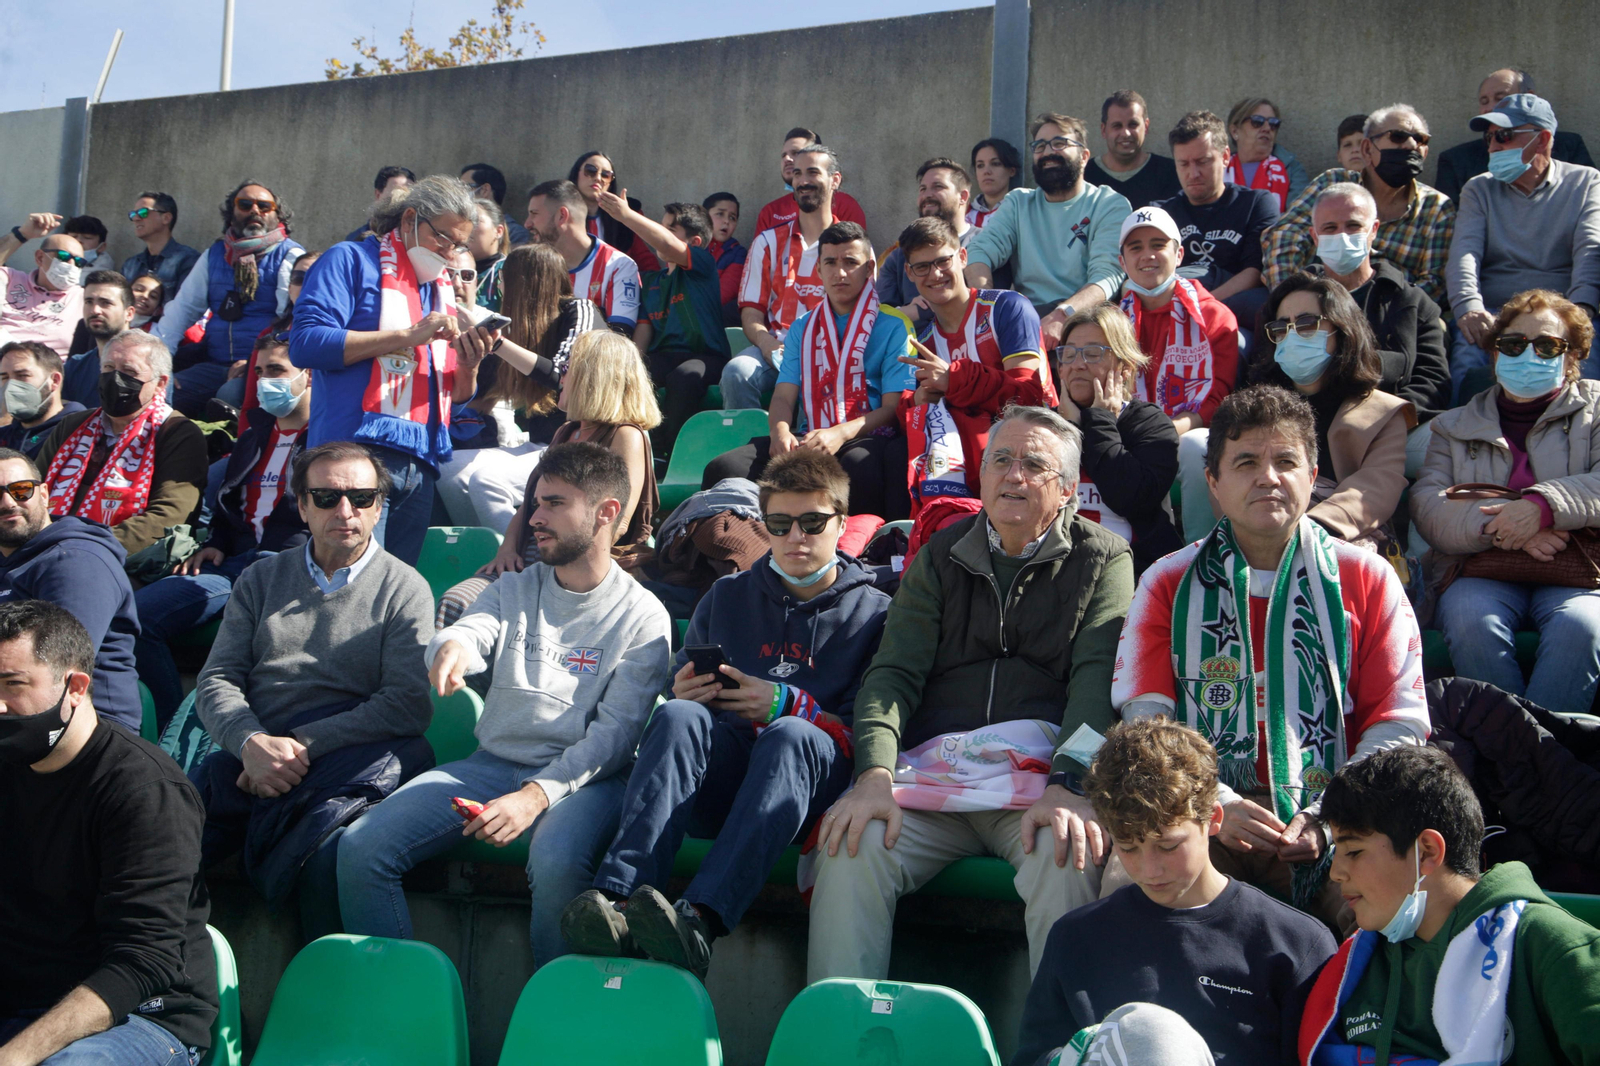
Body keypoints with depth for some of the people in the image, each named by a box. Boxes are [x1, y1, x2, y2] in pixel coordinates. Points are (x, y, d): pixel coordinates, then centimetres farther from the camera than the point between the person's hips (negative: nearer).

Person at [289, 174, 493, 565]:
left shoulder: (442, 289, 23)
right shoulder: (353, 261, 4)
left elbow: (458, 395, 24)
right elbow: (305, 343, -12)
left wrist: (469, 366, 0)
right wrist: (409, 335, -12)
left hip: (420, 465, 7)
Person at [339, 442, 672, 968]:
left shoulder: (643, 617, 1)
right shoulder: (513, 590, 17)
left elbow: (615, 732, -8)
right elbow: (470, 633, -3)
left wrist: (536, 795, -22)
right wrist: (450, 647, -31)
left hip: (581, 777, -5)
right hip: (491, 763, 5)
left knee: (557, 863, -38)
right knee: (360, 847, -15)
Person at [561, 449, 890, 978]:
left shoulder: (874, 612, 14)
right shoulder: (727, 597, 24)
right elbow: (680, 695, 24)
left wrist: (788, 705, -10)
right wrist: (685, 694, 0)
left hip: (805, 783, -2)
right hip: (717, 786, 3)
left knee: (791, 735, -36)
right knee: (679, 716, -29)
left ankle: (700, 919, -56)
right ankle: (615, 900, -50)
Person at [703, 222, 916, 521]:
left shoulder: (893, 326, 7)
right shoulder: (802, 328, 22)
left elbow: (894, 407, -1)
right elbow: (783, 397, 14)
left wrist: (841, 434, -19)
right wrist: (780, 431, -11)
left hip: (866, 438, -4)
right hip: (806, 440, 4)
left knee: (859, 465, -43)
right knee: (723, 468, -24)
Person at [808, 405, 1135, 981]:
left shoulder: (1102, 560, 11)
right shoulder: (940, 557, 18)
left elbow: (1098, 681, -4)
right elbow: (893, 672, 6)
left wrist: (1068, 787, -23)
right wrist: (876, 775, -14)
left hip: (1039, 771, -2)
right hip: (931, 765, 2)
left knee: (1069, 855, -34)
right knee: (850, 843, -25)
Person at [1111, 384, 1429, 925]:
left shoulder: (1366, 578, 12)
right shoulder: (1168, 584, 13)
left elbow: (1398, 723, 6)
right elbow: (1146, 720, 4)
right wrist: (1215, 805, -14)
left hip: (1331, 824, 0)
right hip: (1206, 818, 0)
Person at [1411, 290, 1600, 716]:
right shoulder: (1455, 426, 22)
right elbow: (1428, 508, 3)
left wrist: (1542, 505, -20)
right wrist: (1496, 524, -15)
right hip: (1482, 573, 1)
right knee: (1469, 617, -33)